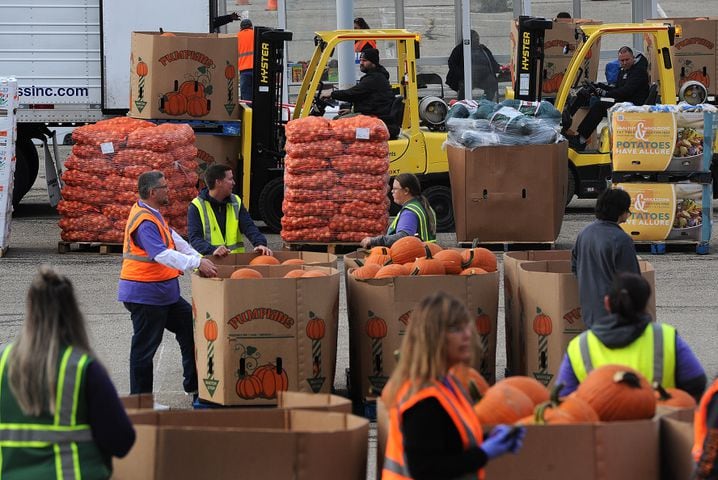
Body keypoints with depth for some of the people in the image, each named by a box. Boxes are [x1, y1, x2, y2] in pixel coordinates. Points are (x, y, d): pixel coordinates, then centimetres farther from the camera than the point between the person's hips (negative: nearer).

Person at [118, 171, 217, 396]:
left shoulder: (151, 213, 11)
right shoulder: (144, 221, -23)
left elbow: (173, 238, 19)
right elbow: (162, 254, -34)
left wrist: (199, 258, 12)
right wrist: (196, 263, -39)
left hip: (164, 293, 11)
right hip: (145, 293, -11)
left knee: (190, 326, 15)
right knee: (144, 347, -3)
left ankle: (194, 384, 24)